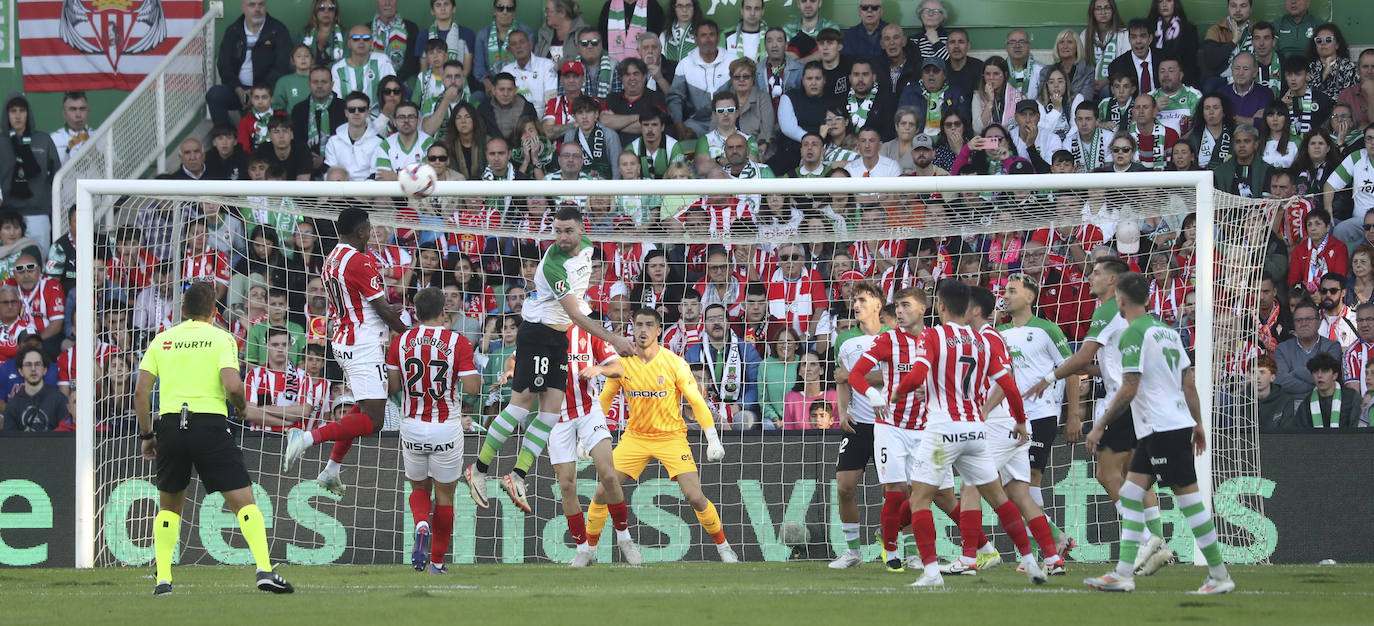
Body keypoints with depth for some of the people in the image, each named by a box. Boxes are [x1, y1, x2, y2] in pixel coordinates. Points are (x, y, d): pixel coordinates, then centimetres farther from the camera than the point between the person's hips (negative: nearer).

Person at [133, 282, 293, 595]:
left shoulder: (162, 340, 12)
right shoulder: (221, 338, 2)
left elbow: (141, 392, 7)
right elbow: (232, 386, -12)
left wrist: (146, 435, 16)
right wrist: (241, 407, 9)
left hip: (169, 424, 3)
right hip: (210, 425, -3)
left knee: (169, 506, 19)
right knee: (243, 500, -1)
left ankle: (163, 580, 9)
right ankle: (264, 570, -17)